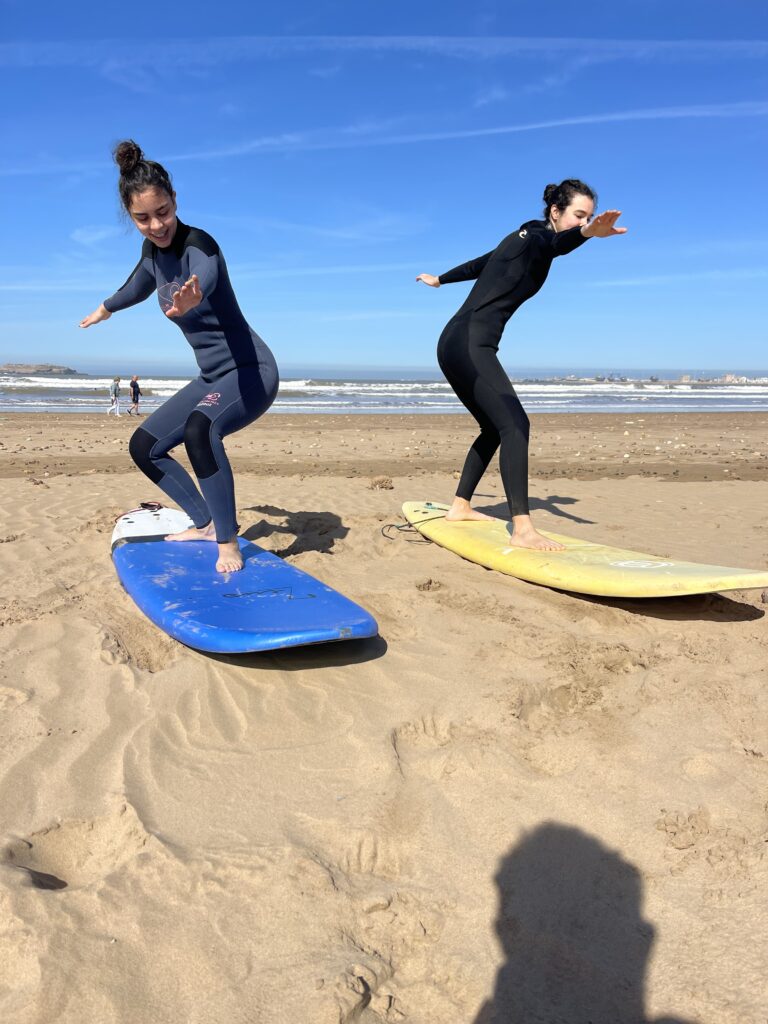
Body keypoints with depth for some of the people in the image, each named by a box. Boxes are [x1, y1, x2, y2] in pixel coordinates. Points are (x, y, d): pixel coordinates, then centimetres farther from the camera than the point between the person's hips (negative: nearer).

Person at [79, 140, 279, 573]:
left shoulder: (198, 244, -19)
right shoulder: (152, 249, 4)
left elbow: (204, 276, -44)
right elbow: (138, 286, 27)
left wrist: (191, 299, -67)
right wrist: (105, 309, 46)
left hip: (252, 371, -9)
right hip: (213, 376, 9)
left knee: (200, 427, -37)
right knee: (144, 446, 9)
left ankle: (228, 542, -25)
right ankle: (205, 524, 17)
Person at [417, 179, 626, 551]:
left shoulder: (523, 242, 22)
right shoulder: (535, 234, -6)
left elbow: (480, 263, 38)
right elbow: (555, 243, -31)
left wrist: (441, 280, 53)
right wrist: (588, 233, -53)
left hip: (459, 345, 10)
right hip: (468, 343, -10)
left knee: (495, 428, 16)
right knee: (514, 424, -21)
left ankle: (460, 506, 24)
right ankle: (522, 528, -28)